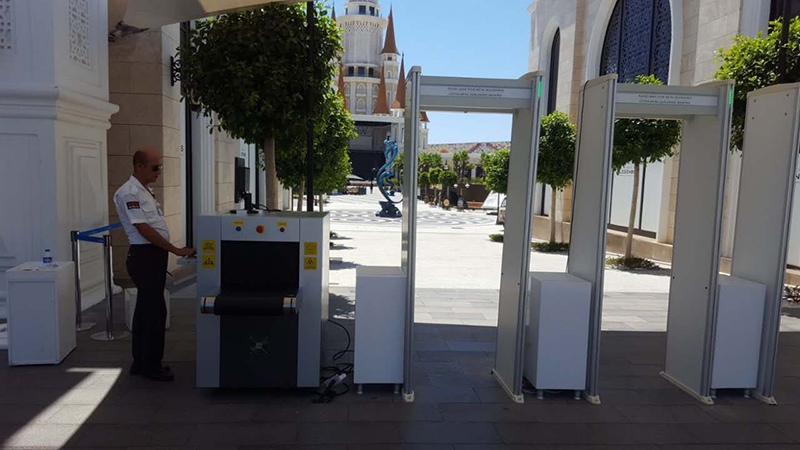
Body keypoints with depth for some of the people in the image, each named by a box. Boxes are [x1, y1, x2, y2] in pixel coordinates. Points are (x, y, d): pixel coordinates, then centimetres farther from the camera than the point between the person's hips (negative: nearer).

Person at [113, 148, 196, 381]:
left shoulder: (144, 191, 17)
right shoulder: (129, 193, -14)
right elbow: (144, 229, -20)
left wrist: (167, 253, 17)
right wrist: (176, 250, -19)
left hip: (153, 257, 10)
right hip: (145, 256, -10)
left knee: (146, 310, 15)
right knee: (155, 311, -5)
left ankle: (140, 362, 25)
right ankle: (151, 366, 6)